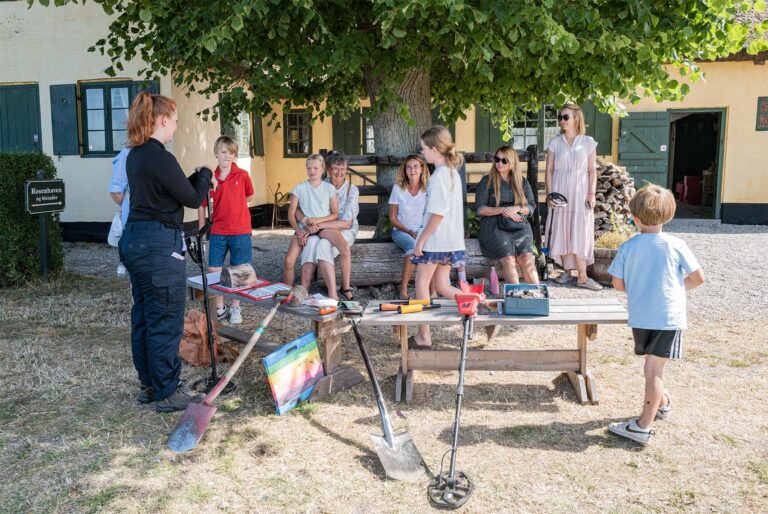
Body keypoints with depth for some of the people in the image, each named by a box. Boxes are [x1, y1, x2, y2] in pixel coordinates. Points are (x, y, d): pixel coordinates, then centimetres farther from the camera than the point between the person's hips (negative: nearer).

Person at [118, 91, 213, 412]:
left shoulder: (135, 156, 11)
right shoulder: (161, 158, -18)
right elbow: (193, 199, -9)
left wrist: (198, 179, 10)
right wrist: (205, 176, 8)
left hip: (135, 241, 10)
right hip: (159, 246, -10)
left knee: (143, 317, 16)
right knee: (166, 323, 0)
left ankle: (149, 385, 28)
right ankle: (167, 393, 10)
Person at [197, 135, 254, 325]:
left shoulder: (242, 175, -4)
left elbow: (249, 196, 14)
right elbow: (202, 205, 5)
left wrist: (234, 205, 4)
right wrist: (201, 229, 4)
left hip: (240, 231, -1)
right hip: (217, 232, 1)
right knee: (213, 270, 6)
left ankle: (235, 308, 22)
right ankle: (220, 309, 22)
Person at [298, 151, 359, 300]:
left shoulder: (352, 190, -3)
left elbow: (346, 223, -13)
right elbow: (297, 209, -1)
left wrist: (319, 224, -23)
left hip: (345, 231, -2)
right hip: (321, 231, 2)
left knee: (323, 245, -34)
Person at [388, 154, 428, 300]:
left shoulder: (428, 189, 5)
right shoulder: (398, 188, 0)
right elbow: (393, 218, 1)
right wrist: (410, 232, -11)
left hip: (422, 231, 2)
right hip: (401, 231, -2)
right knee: (413, 247, -36)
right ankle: (403, 290, -25)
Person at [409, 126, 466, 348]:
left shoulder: (439, 175, -16)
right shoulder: (452, 172, 13)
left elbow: (437, 213, -21)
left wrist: (421, 239, -16)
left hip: (435, 239, -9)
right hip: (450, 239, 9)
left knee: (421, 283, 3)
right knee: (442, 287, 14)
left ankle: (423, 336, 9)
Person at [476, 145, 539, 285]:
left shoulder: (522, 182, 17)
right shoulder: (486, 181, 8)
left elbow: (531, 207, 14)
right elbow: (480, 209, 1)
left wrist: (517, 208, -7)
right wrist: (503, 210, -10)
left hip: (520, 227, 2)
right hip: (495, 226, -2)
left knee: (526, 257, -25)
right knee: (508, 258, -28)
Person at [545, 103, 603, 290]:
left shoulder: (588, 142, 4)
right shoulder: (555, 143, 6)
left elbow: (592, 170, 4)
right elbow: (549, 170, 5)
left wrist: (591, 194, -5)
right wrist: (550, 194, -4)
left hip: (580, 192, -1)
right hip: (560, 191, 1)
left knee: (580, 231, -5)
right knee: (561, 231, 1)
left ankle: (582, 277, -4)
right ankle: (567, 271, 13)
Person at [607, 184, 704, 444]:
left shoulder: (627, 247, -4)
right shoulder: (675, 245, -7)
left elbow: (618, 284, 0)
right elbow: (698, 278, -1)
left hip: (639, 317, 2)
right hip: (669, 316, -2)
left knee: (651, 366, 22)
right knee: (654, 369, 0)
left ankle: (662, 402, 41)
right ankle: (644, 424, 7)